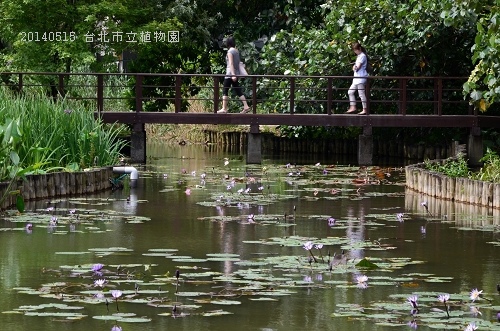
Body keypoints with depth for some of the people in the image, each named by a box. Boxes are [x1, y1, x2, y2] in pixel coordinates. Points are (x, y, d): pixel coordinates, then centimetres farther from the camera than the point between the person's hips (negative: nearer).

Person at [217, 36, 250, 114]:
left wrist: (233, 74, -23)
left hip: (230, 73, -8)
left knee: (225, 90, -3)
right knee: (237, 90, 10)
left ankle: (224, 109, -6)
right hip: (236, 73, 8)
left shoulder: (230, 51, -11)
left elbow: (231, 63, -18)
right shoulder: (236, 51, 12)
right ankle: (246, 106, 3)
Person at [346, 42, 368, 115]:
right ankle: (353, 107, 9)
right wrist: (355, 67, -2)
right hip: (356, 78, 10)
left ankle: (365, 109, -8)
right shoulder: (359, 56, 21)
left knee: (361, 94, -10)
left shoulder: (362, 56, -9)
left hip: (361, 78, -10)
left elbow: (358, 67, -15)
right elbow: (355, 67, 19)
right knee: (350, 92, 9)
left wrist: (355, 67, 5)